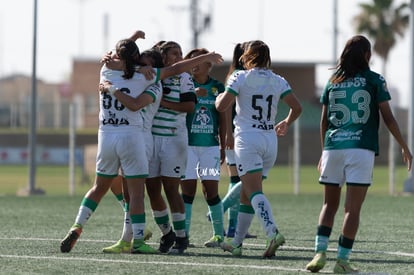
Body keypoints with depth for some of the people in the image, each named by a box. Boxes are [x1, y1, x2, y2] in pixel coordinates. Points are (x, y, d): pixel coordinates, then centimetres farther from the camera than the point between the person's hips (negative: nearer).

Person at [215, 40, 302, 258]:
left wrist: (218, 98, 13)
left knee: (254, 192, -16)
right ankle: (236, 243, 20)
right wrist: (286, 123, 23)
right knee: (246, 194, 15)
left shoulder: (240, 78, -3)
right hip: (270, 140, 5)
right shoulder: (278, 81, 8)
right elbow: (296, 107, 3)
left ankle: (272, 232, -38)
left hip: (247, 138, -5)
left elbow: (222, 106, -10)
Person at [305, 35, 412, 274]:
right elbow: (388, 117, 0)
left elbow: (324, 121, 13)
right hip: (361, 148, -3)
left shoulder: (333, 82, 12)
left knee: (330, 204, 12)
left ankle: (320, 251, -4)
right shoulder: (375, 80, 2)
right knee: (353, 208, -2)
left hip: (333, 147, 3)